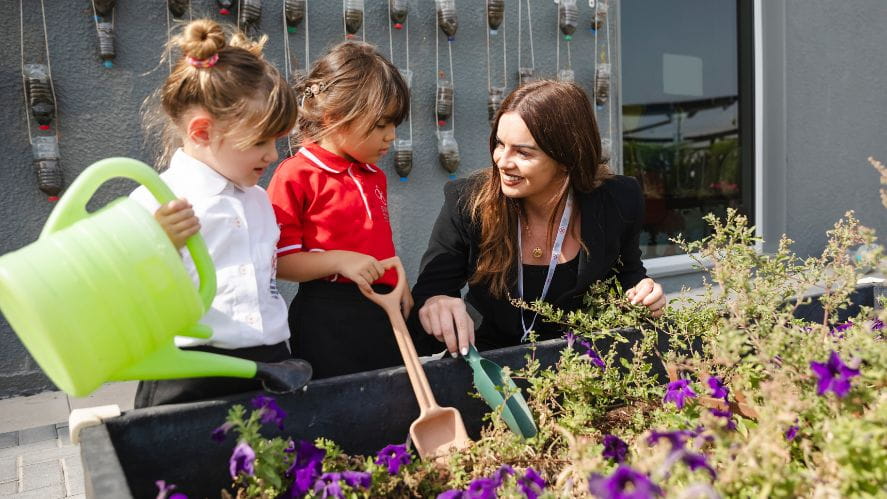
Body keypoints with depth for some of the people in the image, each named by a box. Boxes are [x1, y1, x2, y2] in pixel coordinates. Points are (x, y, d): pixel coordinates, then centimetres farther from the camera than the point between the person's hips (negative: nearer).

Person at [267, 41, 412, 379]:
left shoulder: (375, 177, 15)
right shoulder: (296, 177, -9)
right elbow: (276, 260, -11)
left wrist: (397, 286, 9)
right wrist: (339, 261, -22)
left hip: (383, 312, 7)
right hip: (326, 321, -7)